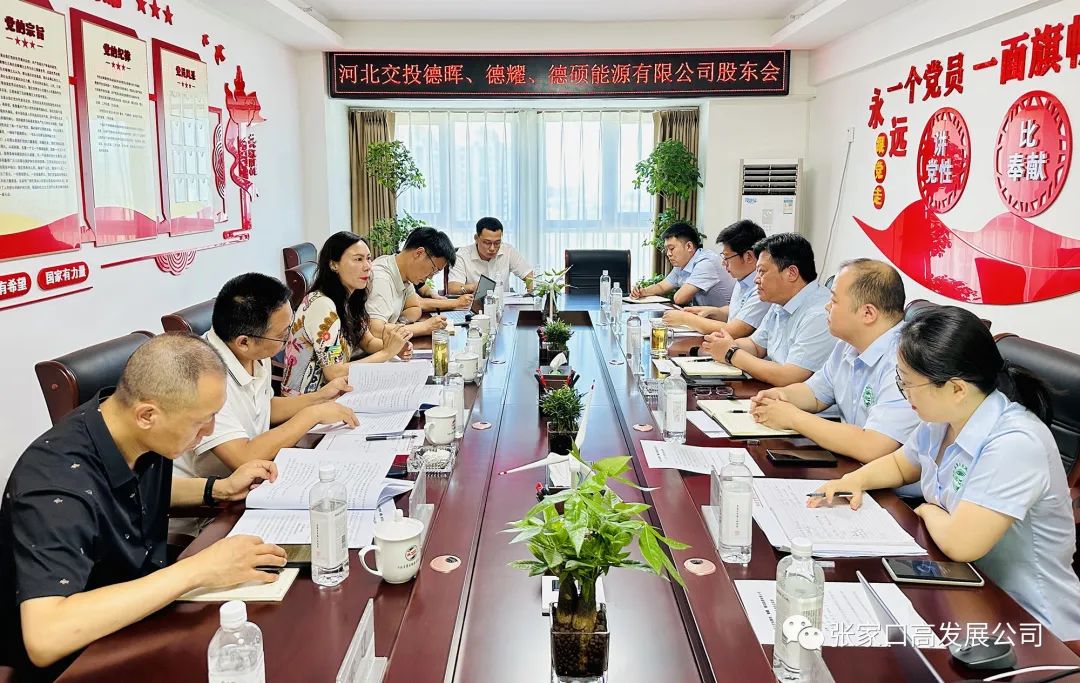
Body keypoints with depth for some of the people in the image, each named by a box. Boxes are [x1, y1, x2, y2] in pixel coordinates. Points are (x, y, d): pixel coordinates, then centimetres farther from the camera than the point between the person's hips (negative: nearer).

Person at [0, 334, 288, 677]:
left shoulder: (143, 438, -9)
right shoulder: (58, 484, -31)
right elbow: (44, 638, -43)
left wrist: (220, 489, 1)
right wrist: (196, 571, -40)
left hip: (146, 604, 7)